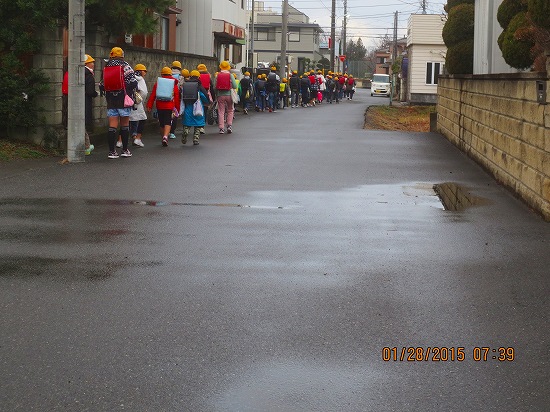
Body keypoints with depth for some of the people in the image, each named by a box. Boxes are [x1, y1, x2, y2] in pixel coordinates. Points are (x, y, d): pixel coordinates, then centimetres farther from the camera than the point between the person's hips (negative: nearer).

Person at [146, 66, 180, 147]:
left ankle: (163, 137, 24)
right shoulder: (174, 84, 3)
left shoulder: (158, 83, 5)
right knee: (168, 122, -5)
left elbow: (153, 95, 0)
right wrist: (177, 108, 11)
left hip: (159, 106, 2)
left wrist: (149, 105, 2)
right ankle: (165, 136, -26)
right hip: (169, 107, -2)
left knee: (161, 123, 14)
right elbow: (177, 97, 3)